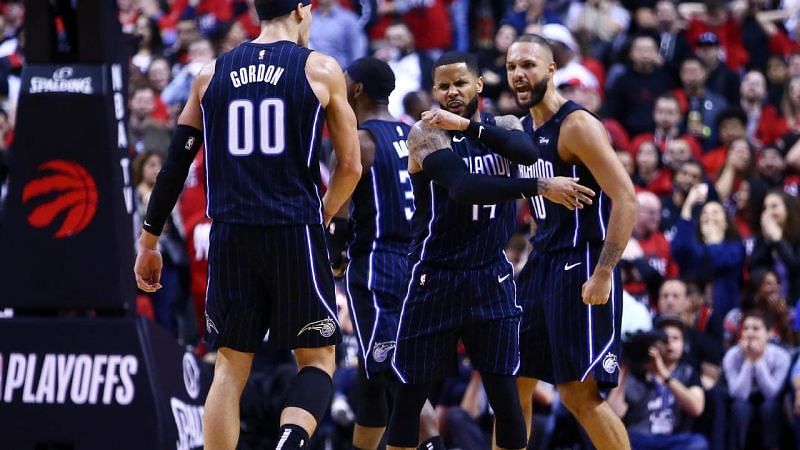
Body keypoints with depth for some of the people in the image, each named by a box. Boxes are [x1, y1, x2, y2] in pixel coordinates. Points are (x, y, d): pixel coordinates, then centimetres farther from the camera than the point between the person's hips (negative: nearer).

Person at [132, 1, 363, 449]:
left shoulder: (212, 74, 10)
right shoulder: (321, 69, 1)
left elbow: (176, 164, 10)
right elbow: (351, 165, 2)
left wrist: (149, 242, 17)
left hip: (231, 235, 3)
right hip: (295, 234, -3)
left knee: (230, 368, 10)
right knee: (317, 358, 7)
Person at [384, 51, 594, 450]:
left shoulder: (503, 127, 6)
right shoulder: (426, 133, -9)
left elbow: (528, 153, -18)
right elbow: (463, 188, -26)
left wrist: (468, 125, -23)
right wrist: (541, 187, -29)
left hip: (491, 278, 3)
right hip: (435, 279, -3)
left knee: (504, 394, -2)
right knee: (410, 394, 4)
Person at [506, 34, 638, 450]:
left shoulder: (577, 126, -15)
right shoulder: (523, 128, 11)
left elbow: (625, 198, -21)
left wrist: (603, 274, -26)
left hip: (581, 267, -9)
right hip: (541, 263, 9)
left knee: (579, 393, -10)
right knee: (512, 381, 12)